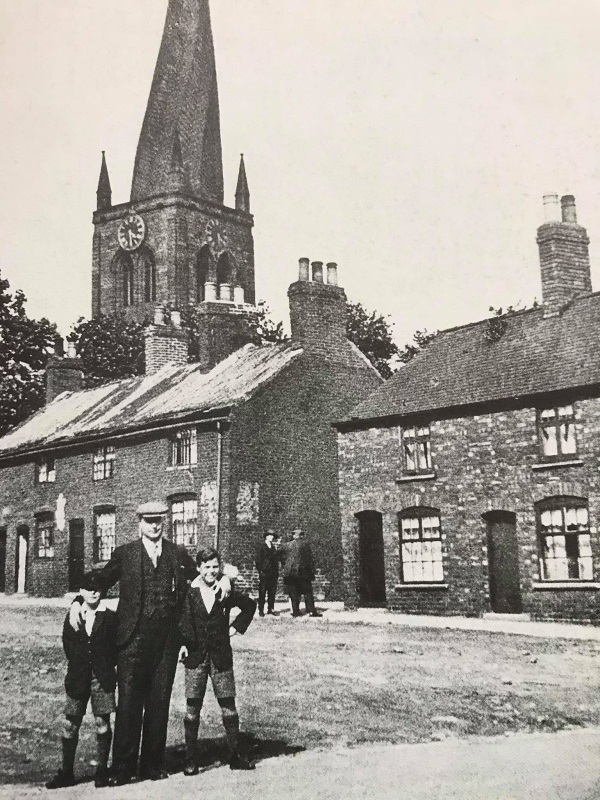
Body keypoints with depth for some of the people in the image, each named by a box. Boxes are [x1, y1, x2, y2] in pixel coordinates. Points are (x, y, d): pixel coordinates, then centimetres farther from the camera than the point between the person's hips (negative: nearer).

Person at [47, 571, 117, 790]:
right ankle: (66, 772, 13)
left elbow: (116, 645, 3)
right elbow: (67, 643, 11)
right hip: (78, 677, 2)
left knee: (102, 722, 2)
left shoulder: (110, 617, 0)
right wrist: (77, 662, 4)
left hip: (103, 677, -2)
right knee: (70, 723, 3)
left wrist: (108, 665, -2)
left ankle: (102, 771, 13)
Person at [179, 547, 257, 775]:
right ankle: (190, 758, 11)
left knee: (228, 707, 5)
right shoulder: (188, 592, -3)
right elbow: (178, 621, 1)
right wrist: (181, 644, -8)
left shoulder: (226, 591, 1)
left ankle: (235, 755, 15)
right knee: (192, 707, 1)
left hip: (221, 656, 1)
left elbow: (250, 605, 16)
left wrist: (236, 627, 9)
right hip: (195, 656, -1)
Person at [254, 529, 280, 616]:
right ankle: (261, 610, 3)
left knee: (272, 592, 6)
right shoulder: (261, 547, 0)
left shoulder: (274, 547, 15)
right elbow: (257, 560, -3)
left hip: (273, 574, 5)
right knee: (262, 593, -2)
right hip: (264, 573, -5)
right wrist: (260, 571, -8)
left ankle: (271, 609, 13)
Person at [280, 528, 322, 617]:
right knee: (308, 593, 4)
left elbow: (283, 559, 8)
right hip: (303, 572, -2)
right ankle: (311, 611, 1)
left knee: (294, 593, 8)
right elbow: (310, 558, -3)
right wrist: (312, 572, 2)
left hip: (290, 573, 3)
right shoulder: (305, 544, -3)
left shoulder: (286, 546, 5)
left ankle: (295, 611, 7)